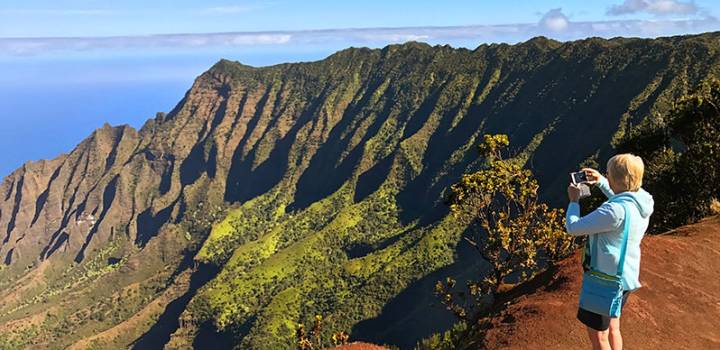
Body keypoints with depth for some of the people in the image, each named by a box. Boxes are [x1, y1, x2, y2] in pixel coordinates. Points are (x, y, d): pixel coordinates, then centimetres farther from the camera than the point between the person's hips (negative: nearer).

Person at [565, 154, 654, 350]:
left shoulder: (615, 211, -31)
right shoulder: (642, 201, -4)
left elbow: (573, 228, -24)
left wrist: (574, 201, -9)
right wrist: (601, 182, 15)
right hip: (626, 276, 8)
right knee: (612, 328, 26)